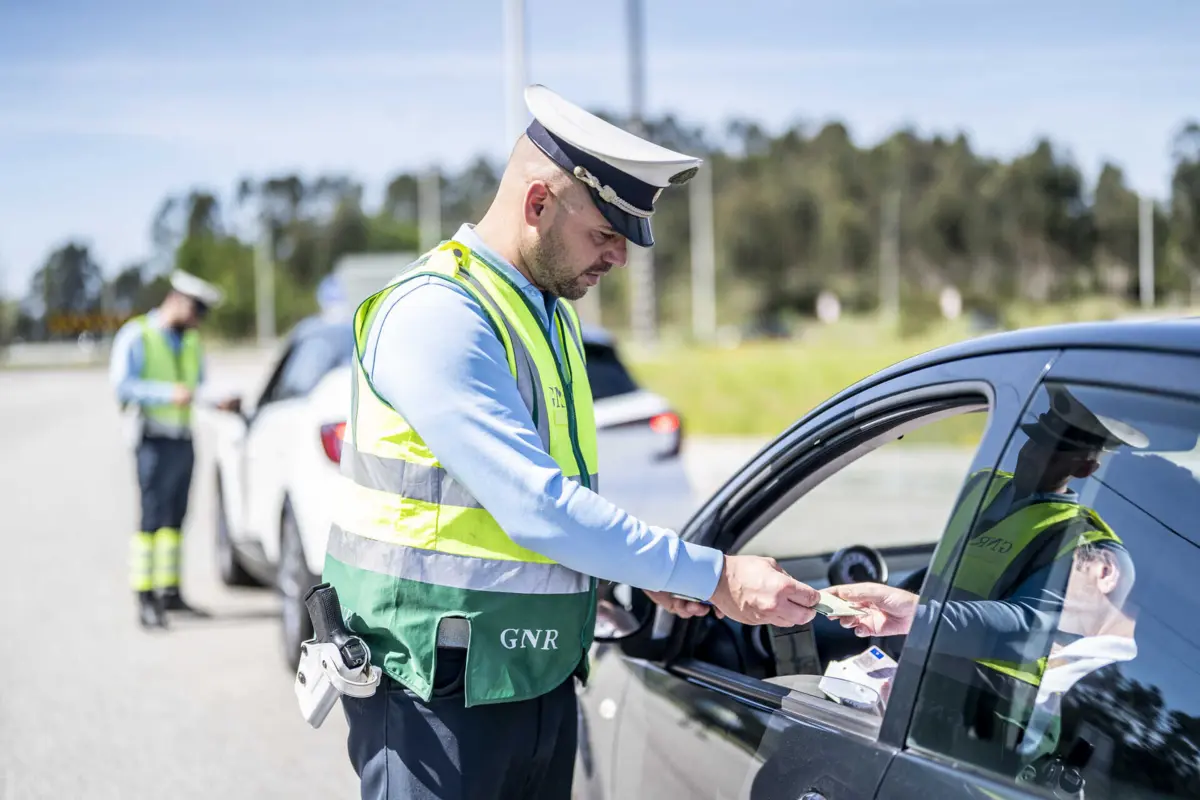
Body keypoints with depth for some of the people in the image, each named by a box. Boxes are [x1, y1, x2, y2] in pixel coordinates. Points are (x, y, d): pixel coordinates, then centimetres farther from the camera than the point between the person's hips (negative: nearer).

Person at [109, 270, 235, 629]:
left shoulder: (191, 341, 18)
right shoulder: (136, 336, -5)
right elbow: (123, 384, -15)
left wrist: (216, 401, 3)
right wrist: (170, 393, -26)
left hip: (184, 440, 7)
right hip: (154, 440, -7)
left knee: (175, 519, 10)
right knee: (152, 519, -11)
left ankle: (169, 591, 18)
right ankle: (145, 599, -10)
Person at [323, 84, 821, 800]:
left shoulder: (555, 312, 13)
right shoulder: (435, 314, -18)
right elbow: (536, 508, -26)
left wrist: (644, 568, 5)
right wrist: (715, 578, -22)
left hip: (543, 680, 9)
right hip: (439, 699, -8)